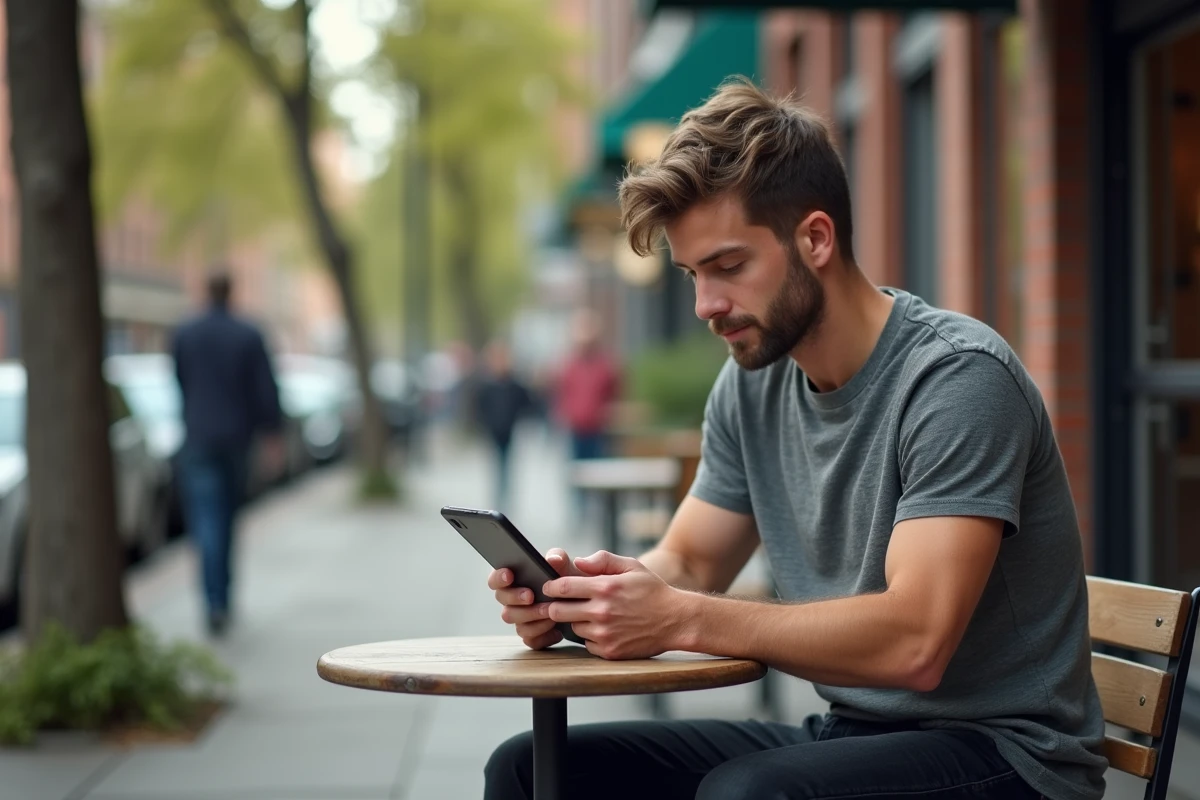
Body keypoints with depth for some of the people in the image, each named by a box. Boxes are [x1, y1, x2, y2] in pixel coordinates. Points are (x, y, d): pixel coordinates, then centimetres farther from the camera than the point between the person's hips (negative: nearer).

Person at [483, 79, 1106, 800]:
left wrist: (680, 619, -31)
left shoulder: (958, 378, -19)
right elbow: (688, 564, 12)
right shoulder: (752, 386, 6)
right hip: (847, 735, 7)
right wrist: (577, 590, -11)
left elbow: (914, 642, -28)